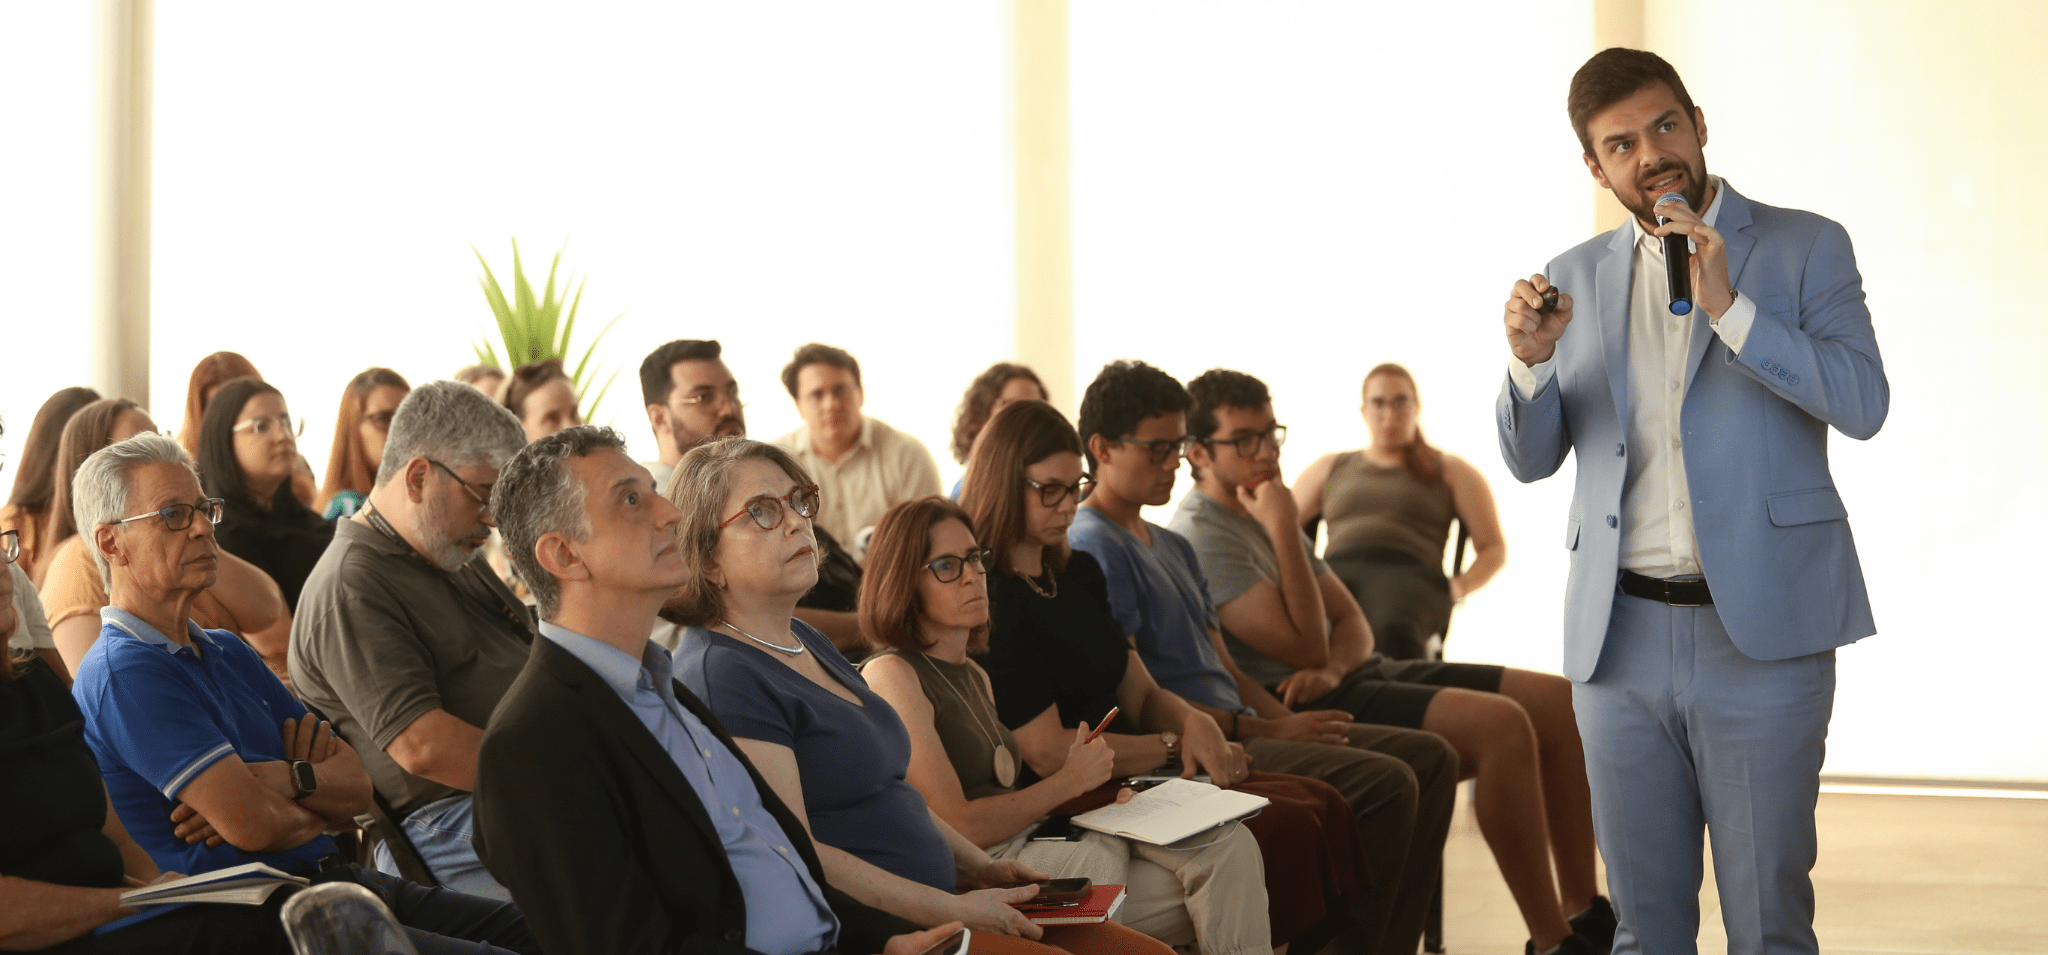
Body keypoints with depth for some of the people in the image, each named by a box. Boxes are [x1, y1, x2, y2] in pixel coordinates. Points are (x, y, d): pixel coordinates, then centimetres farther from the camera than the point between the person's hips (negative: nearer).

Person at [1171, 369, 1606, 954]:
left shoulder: (1261, 515, 20)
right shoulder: (1199, 533, -12)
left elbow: (1353, 624, 14)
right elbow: (1303, 646, -18)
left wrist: (1330, 669, -9)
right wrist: (1283, 530, -15)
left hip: (1353, 673, 10)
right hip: (1307, 707, -10)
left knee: (1561, 702, 0)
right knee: (1501, 725, -27)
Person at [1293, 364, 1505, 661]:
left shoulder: (1451, 471, 27)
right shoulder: (1329, 468, 33)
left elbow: (1494, 549, 19)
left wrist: (1456, 589, -2)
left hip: (1411, 578, -2)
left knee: (1391, 634, -42)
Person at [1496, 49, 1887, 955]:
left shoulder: (1804, 248, 2)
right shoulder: (1576, 277, 11)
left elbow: (1864, 403, -11)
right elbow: (1530, 458, 12)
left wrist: (1729, 309, -19)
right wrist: (1531, 361, -9)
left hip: (1760, 632, -3)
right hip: (1621, 636, 3)